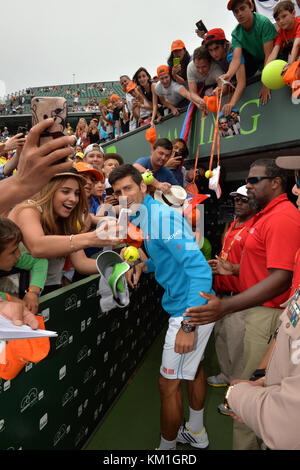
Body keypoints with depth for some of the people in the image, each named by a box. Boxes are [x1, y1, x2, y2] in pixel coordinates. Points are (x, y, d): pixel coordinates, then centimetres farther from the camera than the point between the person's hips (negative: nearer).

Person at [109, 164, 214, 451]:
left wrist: (188, 325, -31)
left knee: (169, 384, 4)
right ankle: (196, 433, 47)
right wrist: (143, 266, 5)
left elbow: (200, 268, -30)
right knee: (192, 367, 25)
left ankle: (167, 446, 28)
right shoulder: (143, 218, 7)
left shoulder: (162, 216, -23)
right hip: (193, 307, 10)